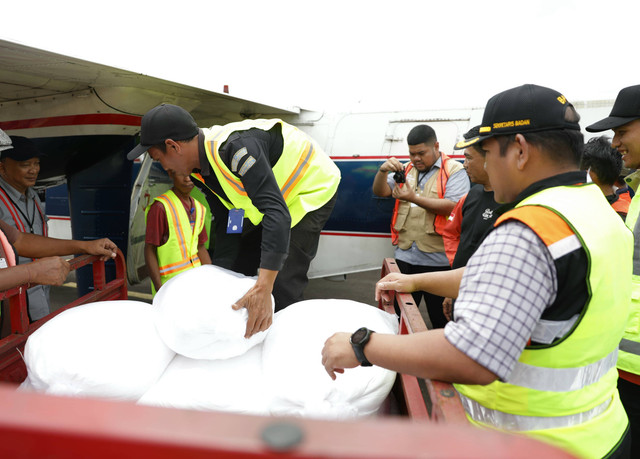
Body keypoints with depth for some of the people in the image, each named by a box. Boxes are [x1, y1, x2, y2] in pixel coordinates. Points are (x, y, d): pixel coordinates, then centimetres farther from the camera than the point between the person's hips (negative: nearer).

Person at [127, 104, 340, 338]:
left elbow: (278, 213, -45)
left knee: (282, 284, -18)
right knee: (235, 269, 11)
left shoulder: (236, 146, -37)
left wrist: (263, 288, -51)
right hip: (274, 196, 9)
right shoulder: (201, 167, -8)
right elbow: (226, 222, -2)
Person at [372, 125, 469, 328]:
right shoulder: (406, 169, 13)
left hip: (437, 260, -5)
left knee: (441, 319, 9)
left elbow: (453, 207, -16)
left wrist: (414, 199, -24)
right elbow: (380, 192, 7)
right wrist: (383, 170, -12)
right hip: (405, 256, 5)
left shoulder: (454, 170, -3)